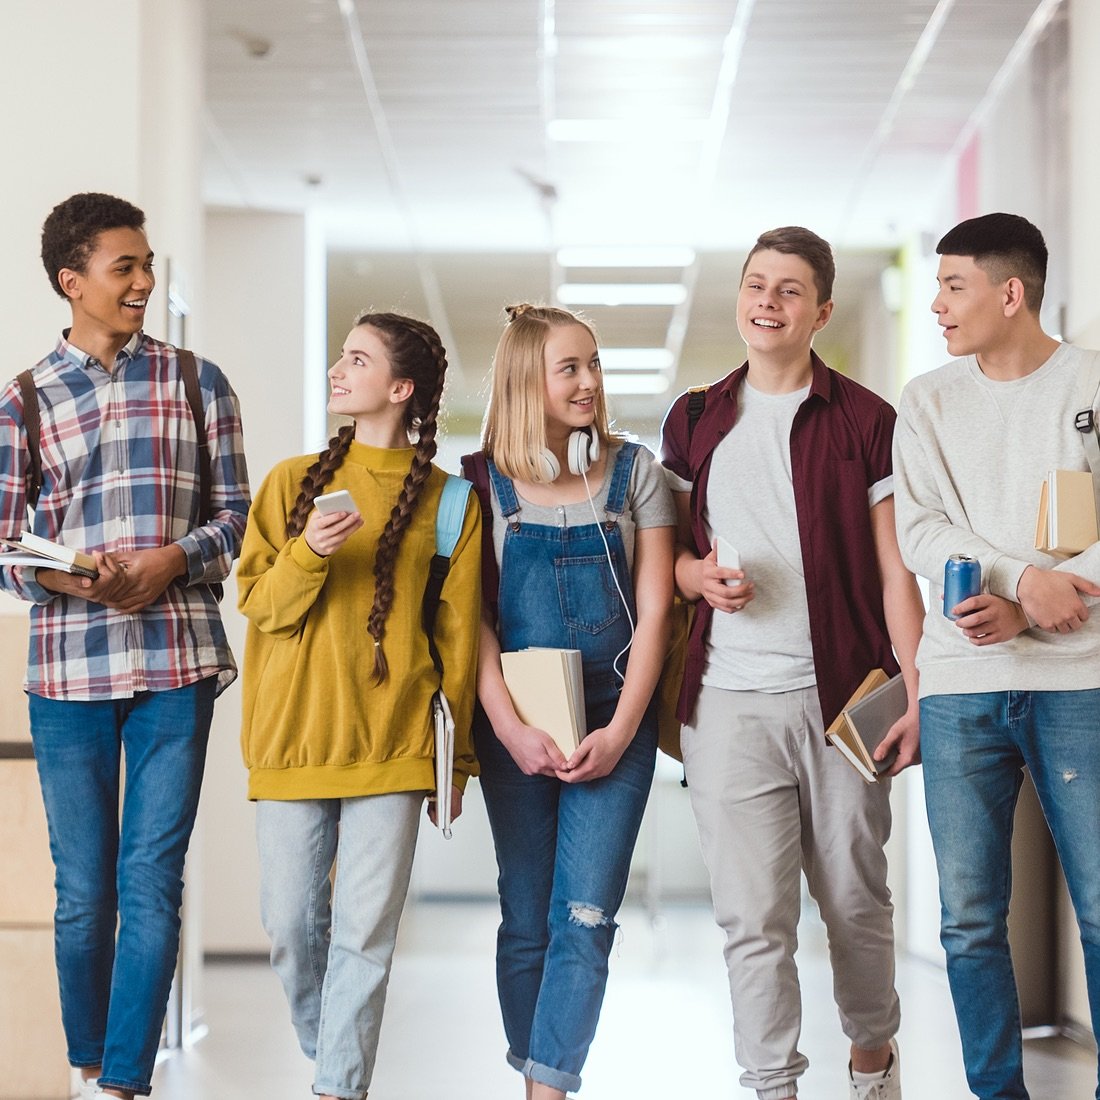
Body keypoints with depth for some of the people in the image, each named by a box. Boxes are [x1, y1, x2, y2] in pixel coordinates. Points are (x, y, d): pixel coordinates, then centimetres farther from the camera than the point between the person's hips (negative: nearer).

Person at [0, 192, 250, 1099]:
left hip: (177, 660, 0)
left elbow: (235, 513, 8)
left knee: (152, 878, -5)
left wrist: (172, 560, -12)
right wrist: (73, 578, -16)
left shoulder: (196, 382, 8)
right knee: (83, 888, 5)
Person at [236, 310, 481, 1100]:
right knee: (291, 923, 4)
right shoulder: (294, 481, 8)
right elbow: (258, 604, 5)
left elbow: (458, 635, 6)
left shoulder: (447, 499, 4)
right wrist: (307, 554, -14)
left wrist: (457, 756, 6)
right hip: (293, 736, 2)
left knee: (366, 932, -3)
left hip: (391, 744, -2)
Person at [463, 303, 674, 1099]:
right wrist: (510, 728, -11)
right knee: (526, 922, 6)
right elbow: (473, 616, -1)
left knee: (585, 919, -8)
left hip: (612, 723, 0)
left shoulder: (633, 472, 3)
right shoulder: (485, 481, 2)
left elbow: (654, 610, 0)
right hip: (514, 725, 1)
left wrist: (619, 732, -9)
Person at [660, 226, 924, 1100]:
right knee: (753, 917, -2)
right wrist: (700, 575, -6)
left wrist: (918, 693, -8)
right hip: (729, 702, 1)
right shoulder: (694, 422, 12)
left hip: (843, 694, -1)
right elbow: (672, 552, 19)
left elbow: (894, 572, 1)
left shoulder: (865, 421, 3)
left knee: (855, 899, 9)